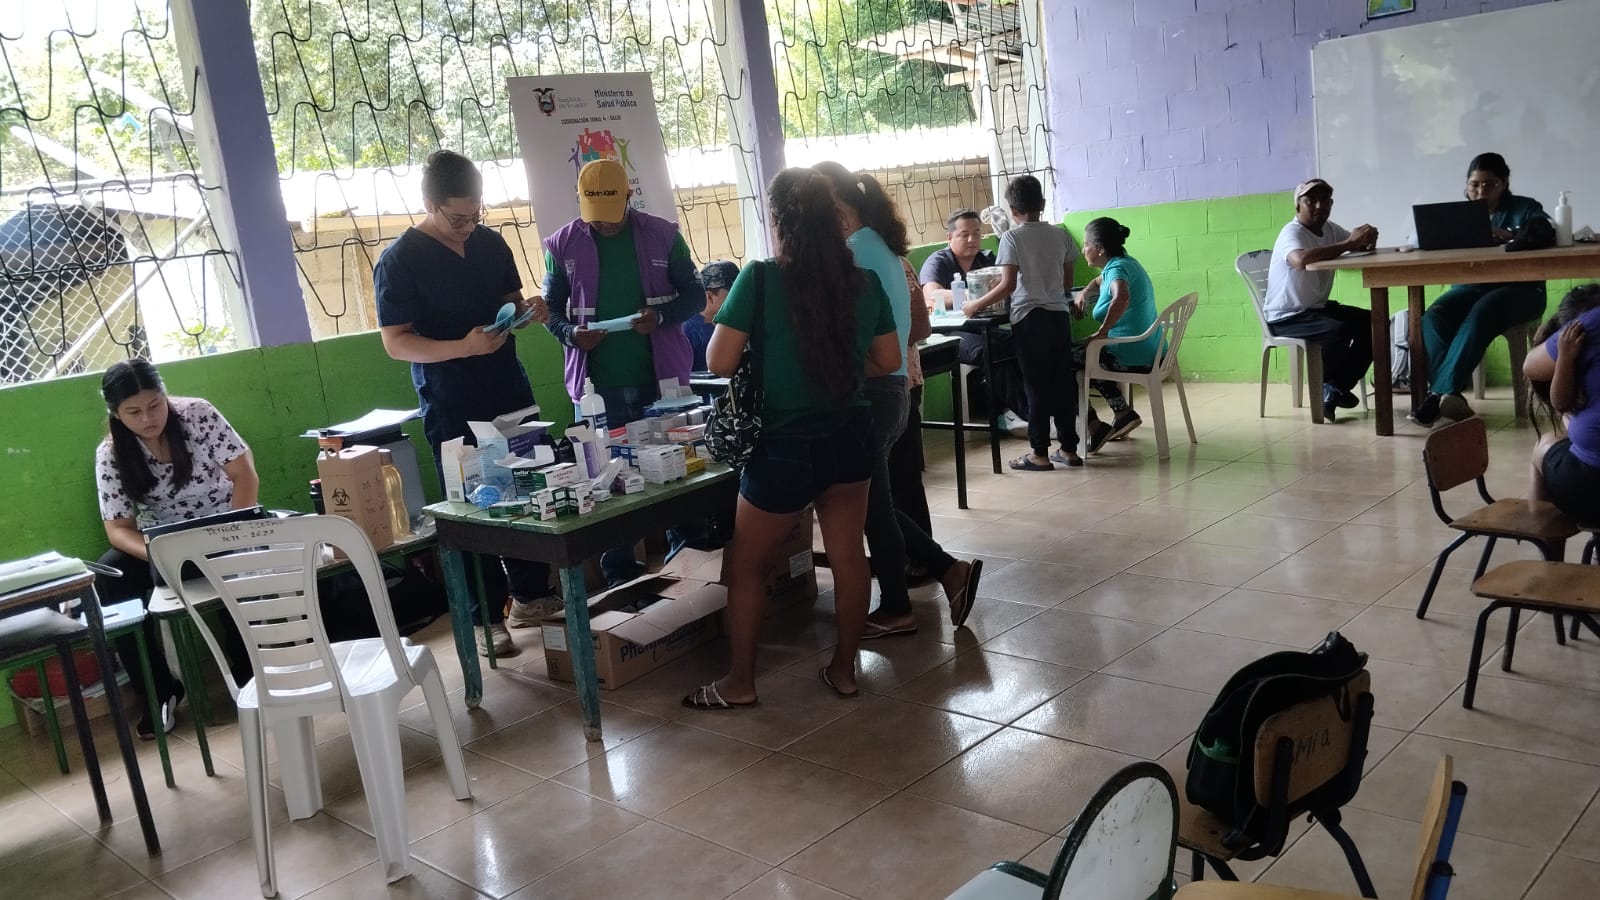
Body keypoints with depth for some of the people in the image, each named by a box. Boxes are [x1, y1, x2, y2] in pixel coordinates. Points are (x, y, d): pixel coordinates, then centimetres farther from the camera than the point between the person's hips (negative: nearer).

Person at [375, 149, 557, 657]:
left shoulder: (490, 242, 4)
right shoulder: (399, 262, -12)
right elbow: (396, 343, -14)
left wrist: (529, 309, -7)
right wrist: (463, 347, -28)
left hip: (512, 394, 5)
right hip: (453, 410, -5)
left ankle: (530, 596, 27)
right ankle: (486, 618, 14)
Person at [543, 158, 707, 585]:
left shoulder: (663, 235, 0)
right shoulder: (563, 245, 2)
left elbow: (695, 294, 3)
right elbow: (551, 309, 9)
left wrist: (661, 316, -17)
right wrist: (571, 333, -13)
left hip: (660, 378, -1)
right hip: (597, 385, 1)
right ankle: (619, 573, 20)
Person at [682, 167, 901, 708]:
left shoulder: (760, 280, -16)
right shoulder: (864, 282, -2)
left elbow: (720, 363, -14)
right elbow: (888, 361, 7)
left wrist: (725, 317, 4)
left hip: (788, 445, -4)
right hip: (850, 435, 5)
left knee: (745, 563, 13)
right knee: (848, 556, 16)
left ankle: (739, 683, 21)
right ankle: (843, 669, 28)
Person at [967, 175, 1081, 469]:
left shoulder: (1012, 238, -8)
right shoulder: (1061, 235, 6)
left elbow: (1008, 285, -16)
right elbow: (1067, 282, 12)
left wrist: (976, 305, -6)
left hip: (1029, 318, -4)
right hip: (1059, 315, 4)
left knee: (1036, 386, 2)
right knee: (1063, 382, 11)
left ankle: (1040, 454, 6)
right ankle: (1069, 449, 17)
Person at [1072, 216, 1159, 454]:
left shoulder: (1117, 268, -17)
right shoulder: (1124, 262, 12)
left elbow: (1122, 298, -40)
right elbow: (1099, 282, 33)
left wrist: (1102, 332, -30)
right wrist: (1084, 294, 14)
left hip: (1132, 358, -10)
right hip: (1149, 353, 10)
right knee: (1088, 354, 32)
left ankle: (1095, 427, 3)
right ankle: (1123, 412, 23)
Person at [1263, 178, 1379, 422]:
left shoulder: (1329, 229, 7)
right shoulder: (1292, 233, -19)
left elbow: (1360, 246, 5)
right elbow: (1301, 259, -42)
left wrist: (1366, 239, -21)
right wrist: (1349, 244, -37)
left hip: (1317, 308, 9)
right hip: (1286, 317, -9)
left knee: (1371, 323, -4)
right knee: (1337, 330, -30)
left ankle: (1337, 388, 1)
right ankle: (1329, 388, -3)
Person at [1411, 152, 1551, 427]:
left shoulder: (1525, 208, 6)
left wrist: (1509, 236, -31)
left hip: (1519, 289, -3)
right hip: (1472, 286, 3)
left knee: (1481, 313, -36)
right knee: (1433, 316, -28)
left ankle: (1439, 394, -41)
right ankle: (1450, 396, -37)